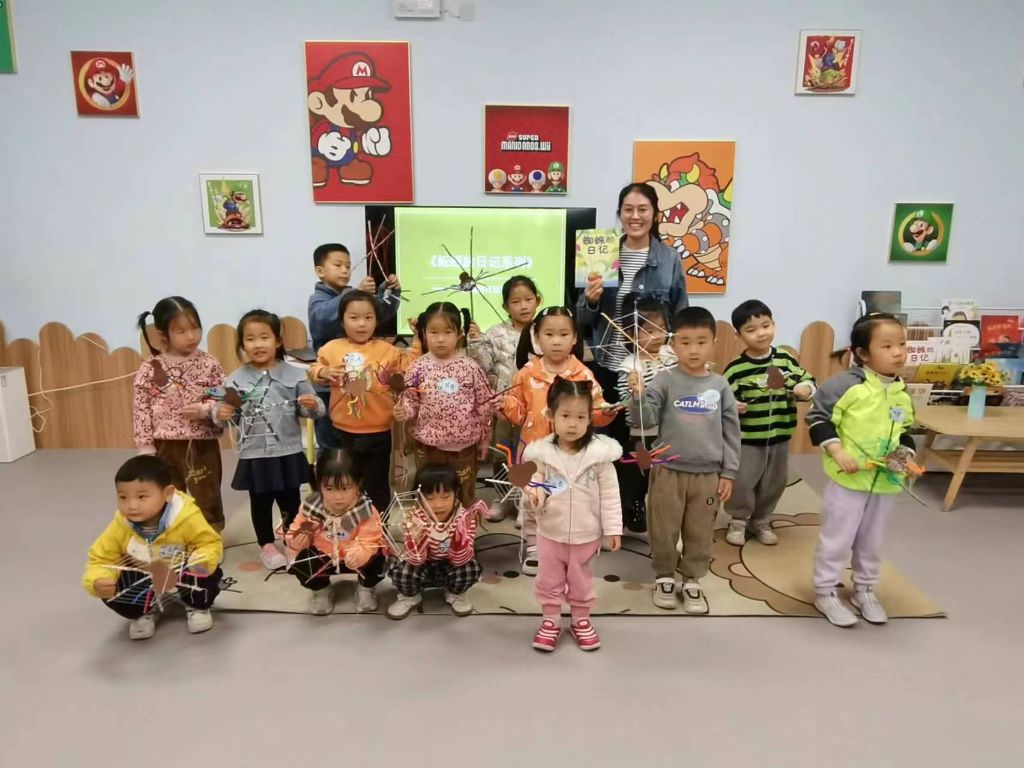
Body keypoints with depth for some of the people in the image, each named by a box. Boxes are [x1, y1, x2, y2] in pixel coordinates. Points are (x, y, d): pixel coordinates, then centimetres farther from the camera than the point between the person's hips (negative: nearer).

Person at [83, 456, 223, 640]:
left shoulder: (186, 518, -32)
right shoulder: (120, 526, -23)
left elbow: (211, 543, -20)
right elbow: (101, 559, -14)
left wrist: (202, 561, -43)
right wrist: (97, 582, -36)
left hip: (182, 575, -2)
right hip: (142, 579, 3)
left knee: (209, 575, -31)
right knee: (113, 594, -23)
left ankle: (197, 607, 7)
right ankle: (145, 611, 13)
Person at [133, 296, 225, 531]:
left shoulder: (209, 364, -5)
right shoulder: (150, 369, -3)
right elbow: (140, 409, -1)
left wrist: (204, 410, -22)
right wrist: (145, 446, -4)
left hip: (202, 445, -1)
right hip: (165, 446, 1)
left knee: (207, 499, 10)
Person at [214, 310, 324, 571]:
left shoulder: (294, 374, -3)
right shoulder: (236, 380, -3)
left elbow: (312, 410, 1)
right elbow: (225, 416, 2)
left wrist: (313, 406, -21)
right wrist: (221, 415, -20)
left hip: (288, 453, 0)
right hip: (254, 455, 0)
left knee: (291, 500, 14)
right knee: (260, 503, 15)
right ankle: (267, 545, 34)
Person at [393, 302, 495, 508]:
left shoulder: (470, 367, -8)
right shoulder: (419, 367, -6)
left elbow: (485, 404, 0)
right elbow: (410, 400, 2)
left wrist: (484, 439, 4)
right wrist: (402, 410, -21)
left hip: (464, 445, 0)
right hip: (429, 445, 1)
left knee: (464, 498, 16)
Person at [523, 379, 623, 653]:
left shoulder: (600, 452, -15)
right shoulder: (542, 452, -13)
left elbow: (609, 494, -8)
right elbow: (537, 483, 1)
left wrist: (613, 528, -7)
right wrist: (535, 493, -22)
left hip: (586, 534, -1)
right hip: (550, 532, 1)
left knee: (581, 582, 18)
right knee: (549, 581, 16)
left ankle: (581, 620, 39)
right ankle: (551, 621, 37)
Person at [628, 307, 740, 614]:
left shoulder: (720, 385, 0)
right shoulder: (665, 381, -7)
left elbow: (731, 431, 5)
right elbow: (646, 418, -15)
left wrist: (728, 473, 4)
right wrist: (638, 396, -35)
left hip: (708, 474, 2)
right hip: (668, 471, -2)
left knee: (700, 533, 14)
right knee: (664, 530, 10)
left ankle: (692, 581, 32)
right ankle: (664, 577, 30)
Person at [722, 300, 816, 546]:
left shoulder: (786, 359, -1)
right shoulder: (735, 368, -12)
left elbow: (807, 379, 9)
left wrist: (806, 389, -12)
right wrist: (730, 407, -28)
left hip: (780, 436, 4)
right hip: (747, 437, -4)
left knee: (775, 483, 16)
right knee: (742, 482, 1)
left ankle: (761, 521, 37)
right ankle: (738, 521, 25)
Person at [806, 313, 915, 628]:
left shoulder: (902, 393, 5)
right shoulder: (846, 384, -17)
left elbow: (904, 432, 17)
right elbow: (818, 418, -14)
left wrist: (907, 458, 0)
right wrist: (838, 452, -21)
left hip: (885, 482, 6)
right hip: (848, 479, -6)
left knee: (872, 541, 19)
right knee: (837, 539, 4)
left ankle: (864, 589, 38)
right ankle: (824, 592, 20)